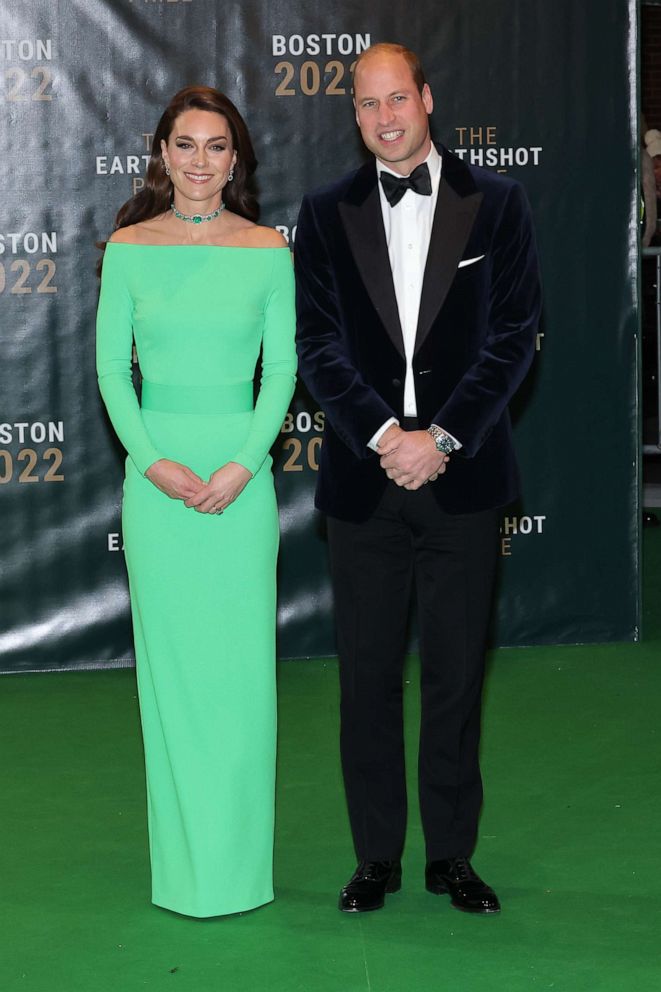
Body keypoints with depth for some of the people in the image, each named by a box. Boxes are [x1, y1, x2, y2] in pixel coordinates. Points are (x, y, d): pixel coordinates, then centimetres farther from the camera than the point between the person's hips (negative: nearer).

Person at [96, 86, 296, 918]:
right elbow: (111, 367, 2)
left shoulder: (268, 250, 2)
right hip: (156, 468, 0)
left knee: (239, 661, 3)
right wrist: (154, 462, -10)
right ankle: (183, 863, 15)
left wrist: (242, 466, -11)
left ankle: (239, 860, 14)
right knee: (169, 661, 5)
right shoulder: (129, 248, 2)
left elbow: (282, 368, 1)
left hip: (243, 469, 0)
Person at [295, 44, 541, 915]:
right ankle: (377, 857, 19)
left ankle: (452, 855, 19)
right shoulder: (327, 214, 6)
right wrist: (384, 435, -14)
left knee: (456, 676, 7)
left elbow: (515, 336, -3)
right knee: (368, 677, 7)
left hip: (462, 477, -1)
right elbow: (318, 345, -1)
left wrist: (441, 437, -13)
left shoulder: (495, 204, 2)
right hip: (364, 482, 1)